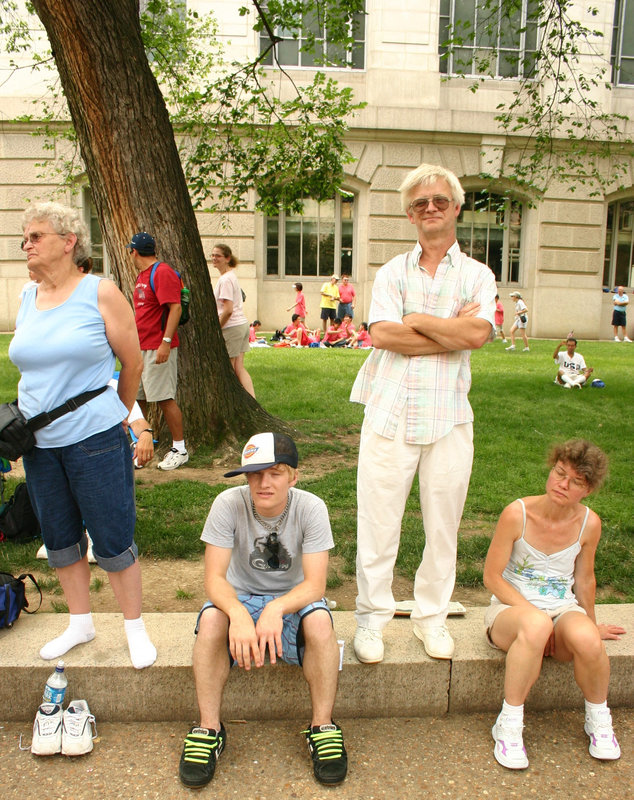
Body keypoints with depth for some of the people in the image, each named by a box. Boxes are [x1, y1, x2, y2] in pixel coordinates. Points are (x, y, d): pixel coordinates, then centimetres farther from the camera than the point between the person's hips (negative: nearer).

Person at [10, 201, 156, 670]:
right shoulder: (28, 298, 8)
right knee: (60, 541, 16)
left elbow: (133, 364, -2)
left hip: (95, 441, -6)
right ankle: (81, 623, 35)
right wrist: (31, 417, 14)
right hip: (38, 444, 6)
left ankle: (135, 629, 21)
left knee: (113, 542, 2)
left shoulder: (101, 293, -8)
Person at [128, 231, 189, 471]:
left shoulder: (162, 273, -12)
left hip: (158, 349, -9)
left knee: (165, 399, -5)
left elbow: (175, 308, -20)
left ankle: (179, 449, 5)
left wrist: (166, 342, -26)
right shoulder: (141, 275, 18)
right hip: (140, 347, 10)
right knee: (136, 398, 12)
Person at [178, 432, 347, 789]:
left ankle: (323, 727, -13)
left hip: (293, 600, 0)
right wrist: (238, 614, -43)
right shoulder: (229, 504, -19)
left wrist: (277, 609, -44)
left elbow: (315, 584, -24)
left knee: (320, 620, -32)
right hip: (241, 598, 1)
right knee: (211, 619, -31)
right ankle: (209, 729, -13)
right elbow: (214, 578, -22)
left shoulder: (311, 508, -19)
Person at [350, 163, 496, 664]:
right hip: (390, 412, 0)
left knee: (443, 523, 9)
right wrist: (452, 333, -9)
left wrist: (413, 319, -6)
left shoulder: (477, 275, 10)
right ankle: (372, 616, 20)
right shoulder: (391, 273, 10)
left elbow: (478, 332, -10)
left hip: (448, 417, 1)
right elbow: (380, 333, -8)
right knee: (378, 520, 2)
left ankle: (432, 615, 28)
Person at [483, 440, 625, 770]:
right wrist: (533, 612, -18)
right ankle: (509, 724, -18)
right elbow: (492, 576, -10)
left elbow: (584, 580, 12)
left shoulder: (588, 523, -5)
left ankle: (598, 718, 1)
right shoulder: (517, 514, -15)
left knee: (586, 638, -33)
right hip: (511, 608, -3)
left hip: (564, 609, 3)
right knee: (536, 625, -39)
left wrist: (591, 624, 23)